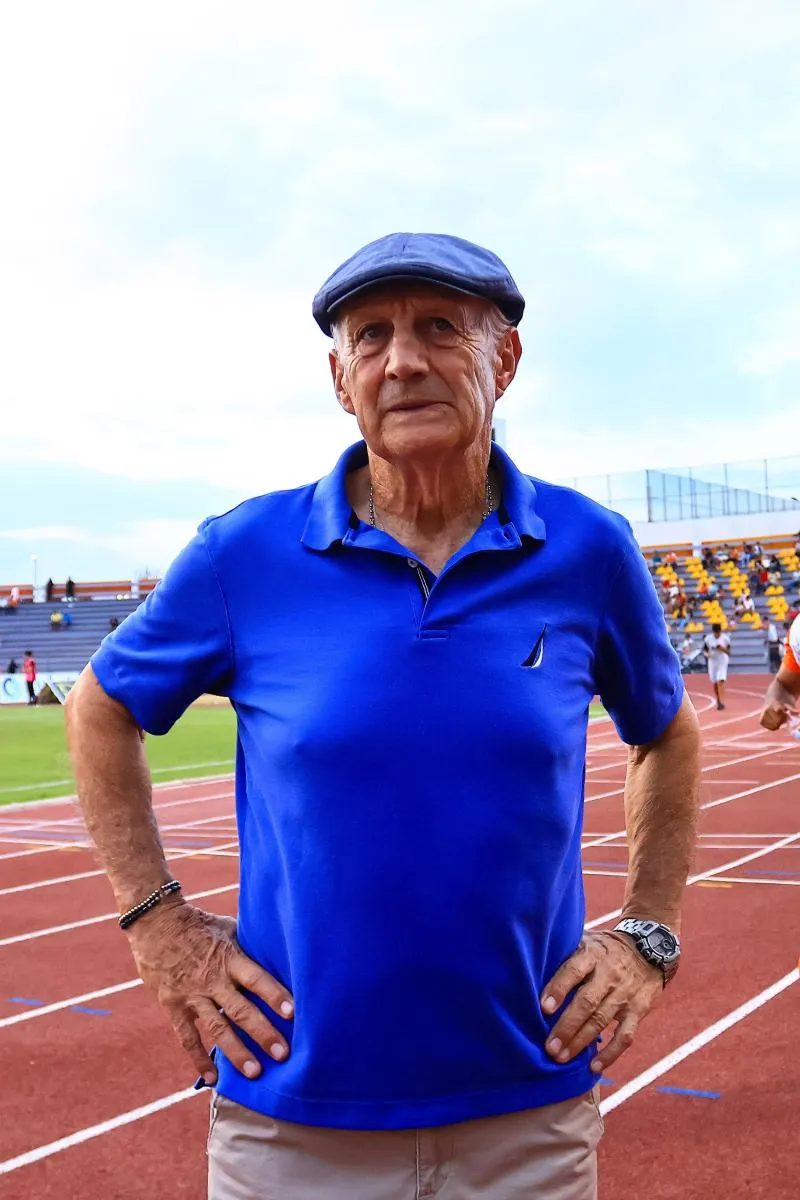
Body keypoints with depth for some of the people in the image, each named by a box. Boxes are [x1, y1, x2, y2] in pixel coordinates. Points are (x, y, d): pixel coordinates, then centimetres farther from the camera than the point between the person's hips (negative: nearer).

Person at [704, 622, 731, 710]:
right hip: (712, 662, 3)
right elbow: (705, 650, 6)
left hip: (722, 662, -3)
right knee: (714, 683, 7)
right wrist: (707, 654, -17)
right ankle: (718, 701, 26)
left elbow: (728, 651, -3)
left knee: (720, 681, -17)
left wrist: (722, 648, -22)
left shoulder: (725, 638, -6)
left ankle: (722, 702, -19)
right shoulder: (708, 638, -2)